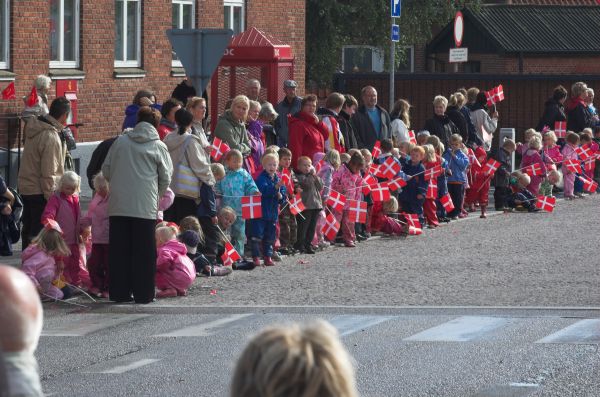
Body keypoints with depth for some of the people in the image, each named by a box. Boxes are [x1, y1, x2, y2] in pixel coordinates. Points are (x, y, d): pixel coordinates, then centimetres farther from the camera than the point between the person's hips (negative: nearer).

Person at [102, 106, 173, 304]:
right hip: (145, 206, -3)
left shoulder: (120, 142, 8)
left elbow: (106, 171, 10)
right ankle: (143, 293, 4)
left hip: (118, 206, 3)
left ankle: (118, 292, 10)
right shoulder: (158, 147, 1)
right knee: (144, 251, 3)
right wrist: (157, 196, 22)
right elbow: (166, 178, 4)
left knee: (118, 250, 7)